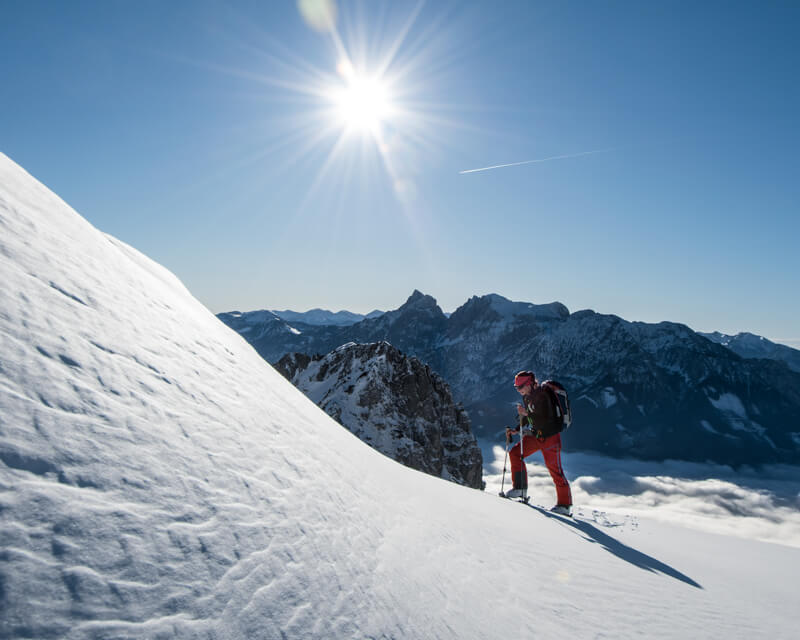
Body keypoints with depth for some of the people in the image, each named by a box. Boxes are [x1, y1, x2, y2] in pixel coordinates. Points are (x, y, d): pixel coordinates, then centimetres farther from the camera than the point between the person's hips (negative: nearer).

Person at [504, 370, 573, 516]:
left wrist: (527, 413, -34)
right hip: (535, 435, 9)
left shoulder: (541, 396, -22)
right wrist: (516, 431, 10)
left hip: (550, 436, -9)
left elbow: (546, 419, -28)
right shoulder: (527, 396, 6)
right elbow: (527, 418, 18)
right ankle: (520, 488, 9)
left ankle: (565, 504, 7)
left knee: (555, 470, -5)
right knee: (515, 453, 1)